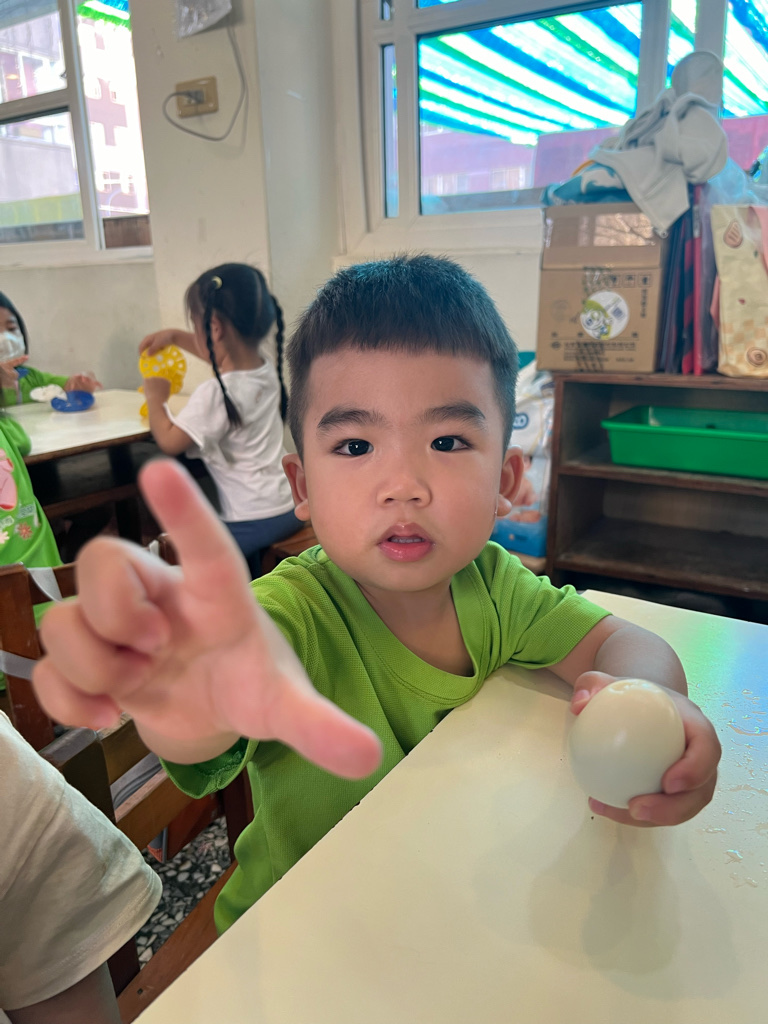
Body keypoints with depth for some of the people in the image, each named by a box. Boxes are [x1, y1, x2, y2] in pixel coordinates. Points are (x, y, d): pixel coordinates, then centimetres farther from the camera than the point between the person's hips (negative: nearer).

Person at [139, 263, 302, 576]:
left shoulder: (215, 394, -23)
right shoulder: (267, 371, 2)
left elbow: (169, 441, -15)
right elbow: (223, 353, 24)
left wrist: (155, 397, 1)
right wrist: (175, 336, 25)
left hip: (252, 522, -8)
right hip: (290, 508, 8)